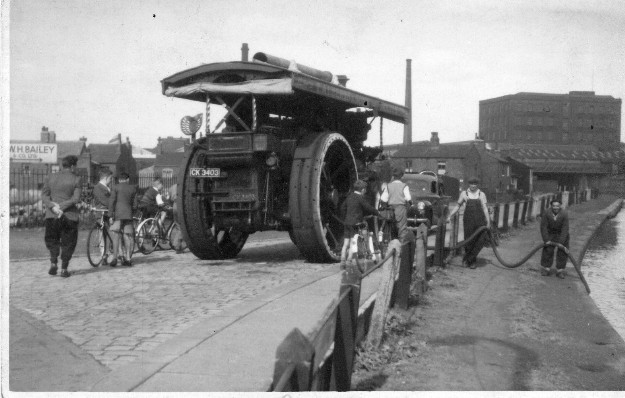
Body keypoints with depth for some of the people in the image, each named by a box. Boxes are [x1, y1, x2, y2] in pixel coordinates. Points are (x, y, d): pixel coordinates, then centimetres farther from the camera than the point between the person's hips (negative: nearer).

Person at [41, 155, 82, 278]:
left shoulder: (51, 178, 9)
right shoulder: (76, 180, -1)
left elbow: (44, 195, -1)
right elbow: (76, 198, -13)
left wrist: (53, 206, -12)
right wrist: (61, 207, -13)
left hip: (51, 215, 3)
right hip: (70, 215, -3)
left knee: (52, 240, 17)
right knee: (67, 243, 7)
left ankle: (53, 262, 0)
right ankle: (64, 269, 6)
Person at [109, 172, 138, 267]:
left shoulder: (115, 187, 1)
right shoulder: (133, 188, 10)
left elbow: (111, 202, -5)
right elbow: (134, 203, 10)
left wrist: (110, 215, -4)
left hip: (118, 213, -2)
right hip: (128, 214, 2)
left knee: (116, 236, 1)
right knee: (127, 236, 6)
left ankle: (115, 258, -4)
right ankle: (127, 259, 6)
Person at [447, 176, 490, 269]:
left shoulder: (481, 194, 11)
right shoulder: (464, 194, 9)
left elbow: (485, 208, 8)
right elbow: (458, 206, 15)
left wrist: (488, 221, 2)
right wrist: (449, 216, 9)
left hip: (480, 221, 1)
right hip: (468, 220, -1)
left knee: (480, 241, -9)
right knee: (469, 241, -1)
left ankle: (467, 259, 3)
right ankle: (472, 261, 18)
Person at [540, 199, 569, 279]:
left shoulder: (564, 214, -24)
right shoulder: (547, 213, -21)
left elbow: (565, 229, -21)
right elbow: (543, 227, -15)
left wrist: (561, 242, -24)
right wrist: (546, 240, -16)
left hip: (562, 234, 0)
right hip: (550, 234, 0)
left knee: (562, 252, -2)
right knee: (548, 251, -1)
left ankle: (560, 271, 8)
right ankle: (545, 268, 12)